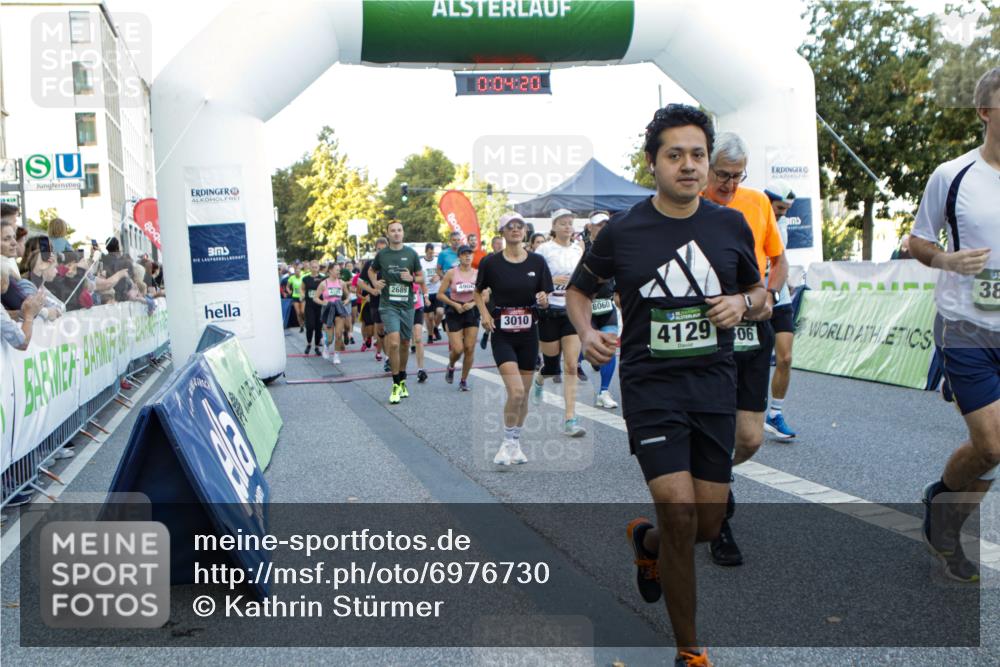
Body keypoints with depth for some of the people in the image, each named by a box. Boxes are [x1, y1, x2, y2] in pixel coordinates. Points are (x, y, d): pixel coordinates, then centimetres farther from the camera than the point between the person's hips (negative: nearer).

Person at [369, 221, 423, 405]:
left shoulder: (411, 253, 2)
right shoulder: (382, 254, 3)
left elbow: (421, 278, 8)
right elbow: (371, 271, 21)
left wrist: (412, 278, -13)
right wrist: (375, 283, 2)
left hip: (407, 305, 2)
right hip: (388, 305, -2)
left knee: (405, 344, 11)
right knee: (393, 343, -16)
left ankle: (402, 380, 31)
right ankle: (396, 385, -5)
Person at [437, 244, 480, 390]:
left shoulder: (477, 273, 2)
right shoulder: (451, 273, -5)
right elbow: (441, 294, -4)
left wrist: (472, 303, -12)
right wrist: (455, 305, -14)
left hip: (472, 311, 2)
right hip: (455, 312, -2)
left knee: (469, 348, -1)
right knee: (458, 349, -8)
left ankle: (464, 380, 14)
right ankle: (451, 367, 27)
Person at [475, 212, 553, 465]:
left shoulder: (537, 262, 1)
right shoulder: (491, 262, -4)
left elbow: (545, 300, 6)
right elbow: (478, 292, 11)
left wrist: (543, 301, -16)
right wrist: (484, 313, -5)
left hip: (528, 334, 3)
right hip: (502, 335, -3)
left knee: (523, 394, 10)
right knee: (515, 391, -17)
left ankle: (515, 443, 28)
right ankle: (507, 442, 4)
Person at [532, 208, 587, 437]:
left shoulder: (579, 249, 8)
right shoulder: (544, 249, -5)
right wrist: (552, 280, -18)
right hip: (550, 311, -3)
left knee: (572, 367, -7)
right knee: (552, 365, 7)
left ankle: (569, 419, -5)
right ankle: (539, 380, 45)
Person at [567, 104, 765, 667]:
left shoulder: (732, 225, 5)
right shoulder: (623, 231, -3)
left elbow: (759, 293, 17)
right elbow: (579, 290, 10)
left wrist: (741, 304, -7)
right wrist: (587, 334, -10)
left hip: (716, 388, 4)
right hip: (651, 387, -3)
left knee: (709, 525, 7)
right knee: (679, 511, -14)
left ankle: (646, 541, 44)